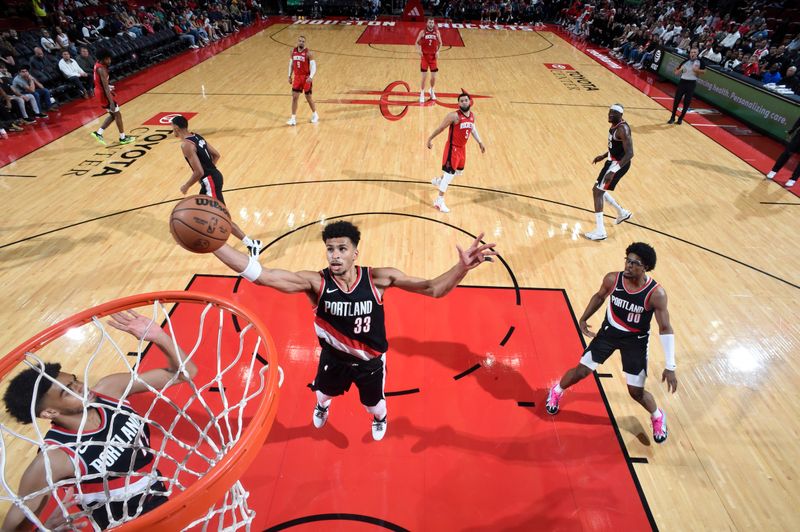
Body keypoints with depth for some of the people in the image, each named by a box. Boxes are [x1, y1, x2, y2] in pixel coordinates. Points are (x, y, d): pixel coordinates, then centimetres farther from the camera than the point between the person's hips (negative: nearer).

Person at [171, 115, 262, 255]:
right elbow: (216, 155, 17)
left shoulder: (186, 145, -17)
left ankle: (251, 244, -11)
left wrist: (186, 186, -8)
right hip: (213, 176, 10)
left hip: (210, 181, -10)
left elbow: (199, 172, -22)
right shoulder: (197, 136, 11)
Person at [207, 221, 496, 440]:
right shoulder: (315, 282, -31)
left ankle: (380, 418, 68)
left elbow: (433, 289, -29)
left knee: (374, 403, 28)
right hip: (333, 358, 1)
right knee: (323, 393, 33)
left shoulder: (378, 278, -29)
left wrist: (463, 266, -47)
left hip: (371, 361, -1)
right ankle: (322, 406, 74)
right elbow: (262, 275, -42)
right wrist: (214, 242, -54)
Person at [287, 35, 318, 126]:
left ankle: (315, 115, 28)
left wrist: (311, 77, -31)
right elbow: (291, 64, 15)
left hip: (306, 78, -4)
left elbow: (313, 66, -17)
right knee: (294, 97, 0)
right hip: (297, 77, 4)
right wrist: (290, 76, 12)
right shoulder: (293, 51, 4)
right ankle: (293, 118, 5)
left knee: (308, 97, 6)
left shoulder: (308, 53, -12)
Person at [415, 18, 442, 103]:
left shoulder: (437, 32, 1)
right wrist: (419, 50, -16)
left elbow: (440, 43, 11)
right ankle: (422, 94, 9)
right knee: (424, 76, -3)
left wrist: (438, 51, -5)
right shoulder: (423, 32, -4)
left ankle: (432, 91, 33)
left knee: (433, 77, 6)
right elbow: (417, 42, 3)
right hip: (424, 56, -2)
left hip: (433, 56, 2)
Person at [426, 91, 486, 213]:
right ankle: (439, 201, -5)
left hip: (462, 147, 8)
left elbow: (473, 128, 21)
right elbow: (440, 128, -13)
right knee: (449, 173, -10)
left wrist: (480, 142, 19)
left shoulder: (472, 115, 3)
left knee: (459, 171, 23)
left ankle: (438, 180, 47)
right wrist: (430, 139, -8)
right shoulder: (454, 116, -20)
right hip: (452, 148, -8)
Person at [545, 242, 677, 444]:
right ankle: (556, 391, 32)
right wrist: (584, 318, 6)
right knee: (581, 370, 2)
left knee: (636, 391, 4)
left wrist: (670, 367, -20)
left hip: (636, 340, -2)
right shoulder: (612, 279, -19)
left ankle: (658, 417, 38)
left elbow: (665, 329, -19)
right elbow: (599, 296, 5)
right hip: (609, 331, 2)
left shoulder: (656, 293, -26)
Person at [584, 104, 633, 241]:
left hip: (619, 164, -10)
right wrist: (603, 156, 23)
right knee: (599, 190, 18)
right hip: (613, 161, 10)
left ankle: (600, 231, -10)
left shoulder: (623, 129, -23)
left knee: (597, 191, -11)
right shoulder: (614, 125, 7)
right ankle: (622, 213, 36)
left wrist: (613, 171, -37)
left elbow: (629, 153, -29)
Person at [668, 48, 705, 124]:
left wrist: (697, 70, -13)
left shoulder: (699, 61, 0)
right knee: (677, 100, -2)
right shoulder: (685, 61, 3)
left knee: (687, 102, 1)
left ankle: (680, 118, 11)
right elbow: (676, 73, 4)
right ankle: (672, 118, 8)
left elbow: (704, 72, 3)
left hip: (692, 83, -1)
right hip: (683, 82, 1)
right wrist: (681, 69, -16)